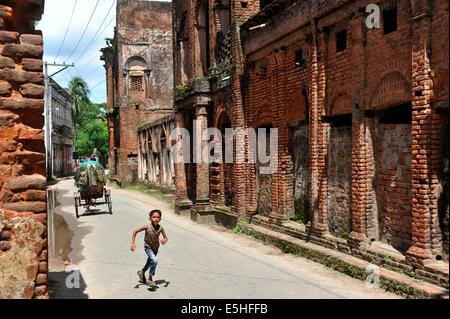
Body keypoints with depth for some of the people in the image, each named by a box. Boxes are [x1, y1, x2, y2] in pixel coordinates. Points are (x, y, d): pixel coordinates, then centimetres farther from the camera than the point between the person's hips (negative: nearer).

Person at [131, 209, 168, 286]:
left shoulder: (160, 228, -20)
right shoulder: (147, 227, -27)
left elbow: (166, 237, -13)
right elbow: (135, 231, -19)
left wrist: (164, 240, -37)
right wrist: (133, 243, -24)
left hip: (155, 247, 4)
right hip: (148, 247, -4)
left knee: (150, 262, 23)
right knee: (155, 261, -23)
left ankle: (142, 272, 54)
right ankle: (150, 279, -6)